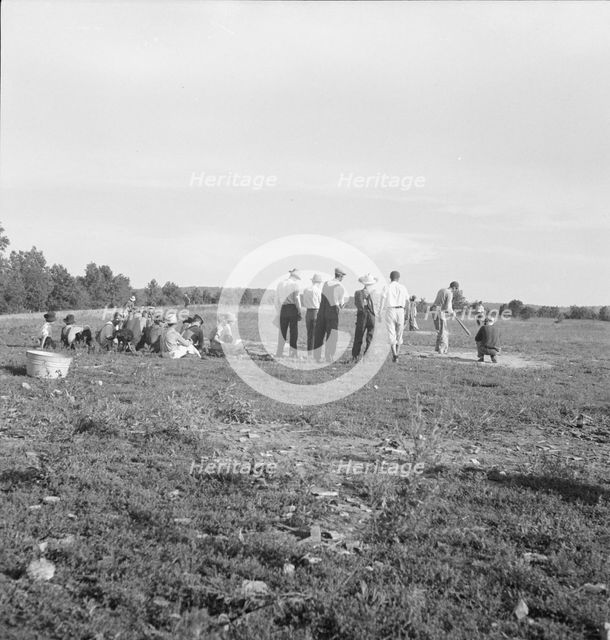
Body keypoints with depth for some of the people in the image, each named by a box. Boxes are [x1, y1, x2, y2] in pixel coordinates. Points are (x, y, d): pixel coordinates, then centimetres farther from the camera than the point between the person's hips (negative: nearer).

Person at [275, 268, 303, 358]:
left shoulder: (280, 284, 14)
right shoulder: (295, 284, -2)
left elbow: (277, 300, 13)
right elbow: (296, 298, -10)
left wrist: (279, 312, 16)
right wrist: (299, 311, -7)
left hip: (283, 309, 4)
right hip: (293, 308, -4)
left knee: (282, 331, 9)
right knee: (294, 331, 1)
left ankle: (278, 354, 7)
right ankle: (293, 353, 1)